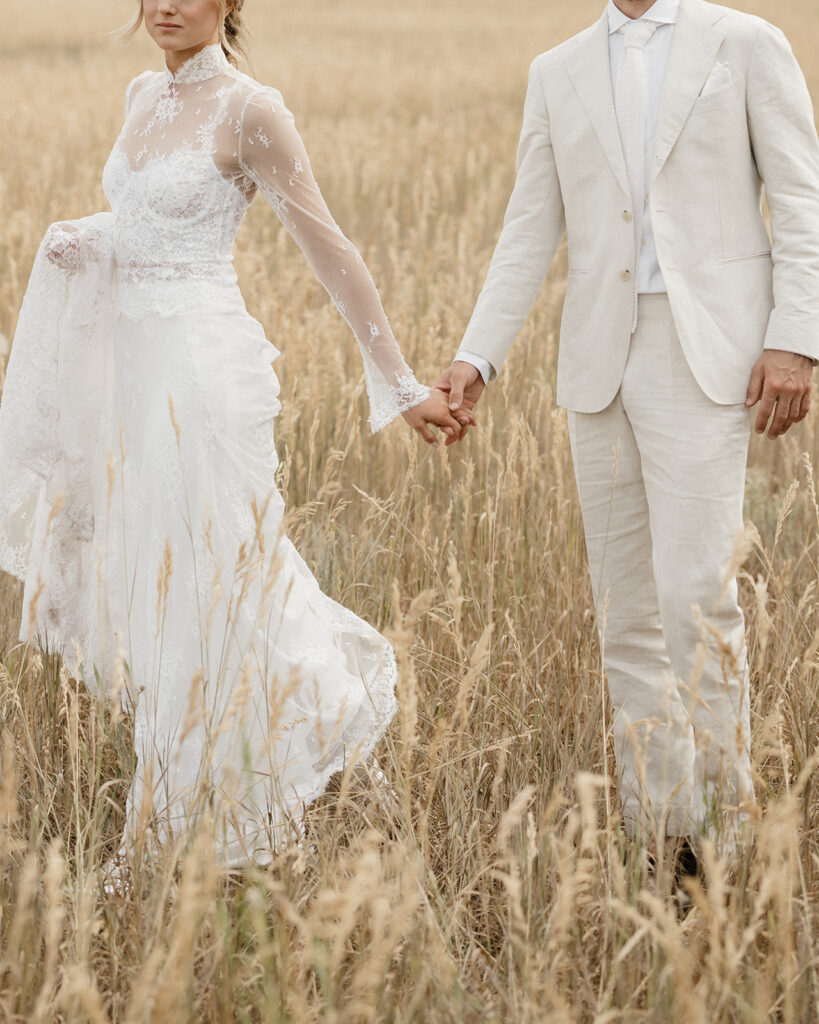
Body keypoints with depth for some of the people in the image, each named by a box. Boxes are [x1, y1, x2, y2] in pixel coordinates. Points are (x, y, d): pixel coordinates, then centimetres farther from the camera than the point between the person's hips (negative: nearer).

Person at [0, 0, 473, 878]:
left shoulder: (249, 111, -12)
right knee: (149, 576, 14)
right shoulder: (143, 96, 11)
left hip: (205, 366, -8)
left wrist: (399, 385, -13)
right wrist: (81, 244, 3)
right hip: (133, 363, 8)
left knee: (204, 582, 0)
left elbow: (326, 247, -12)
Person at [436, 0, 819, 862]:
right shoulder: (557, 73, 14)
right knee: (625, 608, 6)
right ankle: (656, 831, 13)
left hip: (705, 358, -4)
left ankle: (721, 825, -3)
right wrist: (475, 359, 0)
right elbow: (529, 234, 11)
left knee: (696, 596, -14)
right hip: (599, 363, 5)